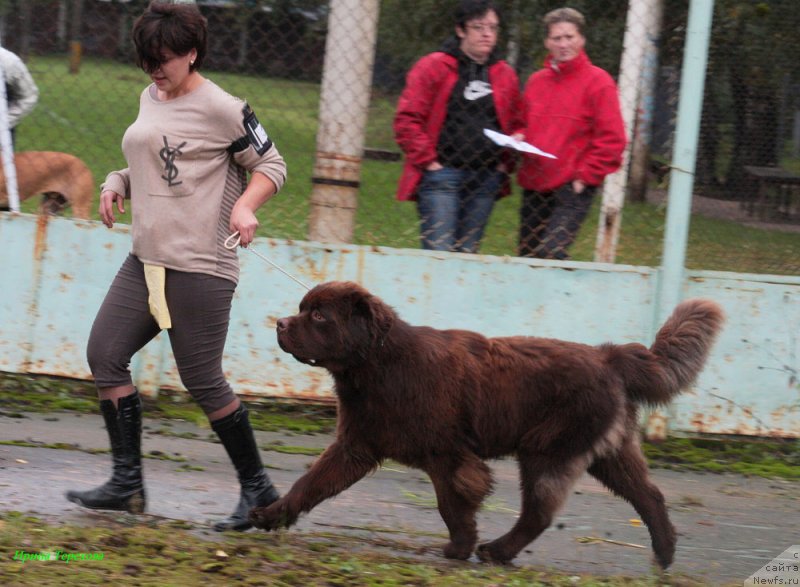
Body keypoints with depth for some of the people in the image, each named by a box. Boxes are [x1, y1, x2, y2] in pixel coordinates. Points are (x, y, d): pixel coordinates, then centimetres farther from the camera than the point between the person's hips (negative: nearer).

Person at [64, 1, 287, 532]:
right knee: (105, 354, 0)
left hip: (200, 266, -8)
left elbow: (271, 164, -6)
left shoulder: (221, 109, -10)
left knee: (202, 380, -6)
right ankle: (127, 482, 6)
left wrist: (245, 205, -24)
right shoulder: (151, 99, 13)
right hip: (146, 260, 8)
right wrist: (117, 184, 6)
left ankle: (258, 489, 8)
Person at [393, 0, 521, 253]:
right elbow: (407, 120, -4)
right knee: (439, 251, -13)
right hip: (442, 175, -5)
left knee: (467, 252, 6)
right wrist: (427, 161, -9)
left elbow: (516, 125, 22)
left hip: (486, 181, 5)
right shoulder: (433, 67, -1)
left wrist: (505, 163, 7)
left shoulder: (506, 76, 13)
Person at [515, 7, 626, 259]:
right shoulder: (536, 81, 13)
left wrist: (585, 175, -11)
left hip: (572, 188, -7)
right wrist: (518, 137, 5)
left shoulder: (597, 81, -5)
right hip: (534, 186, 7)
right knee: (527, 255, 9)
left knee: (551, 251, -23)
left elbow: (612, 139, -8)